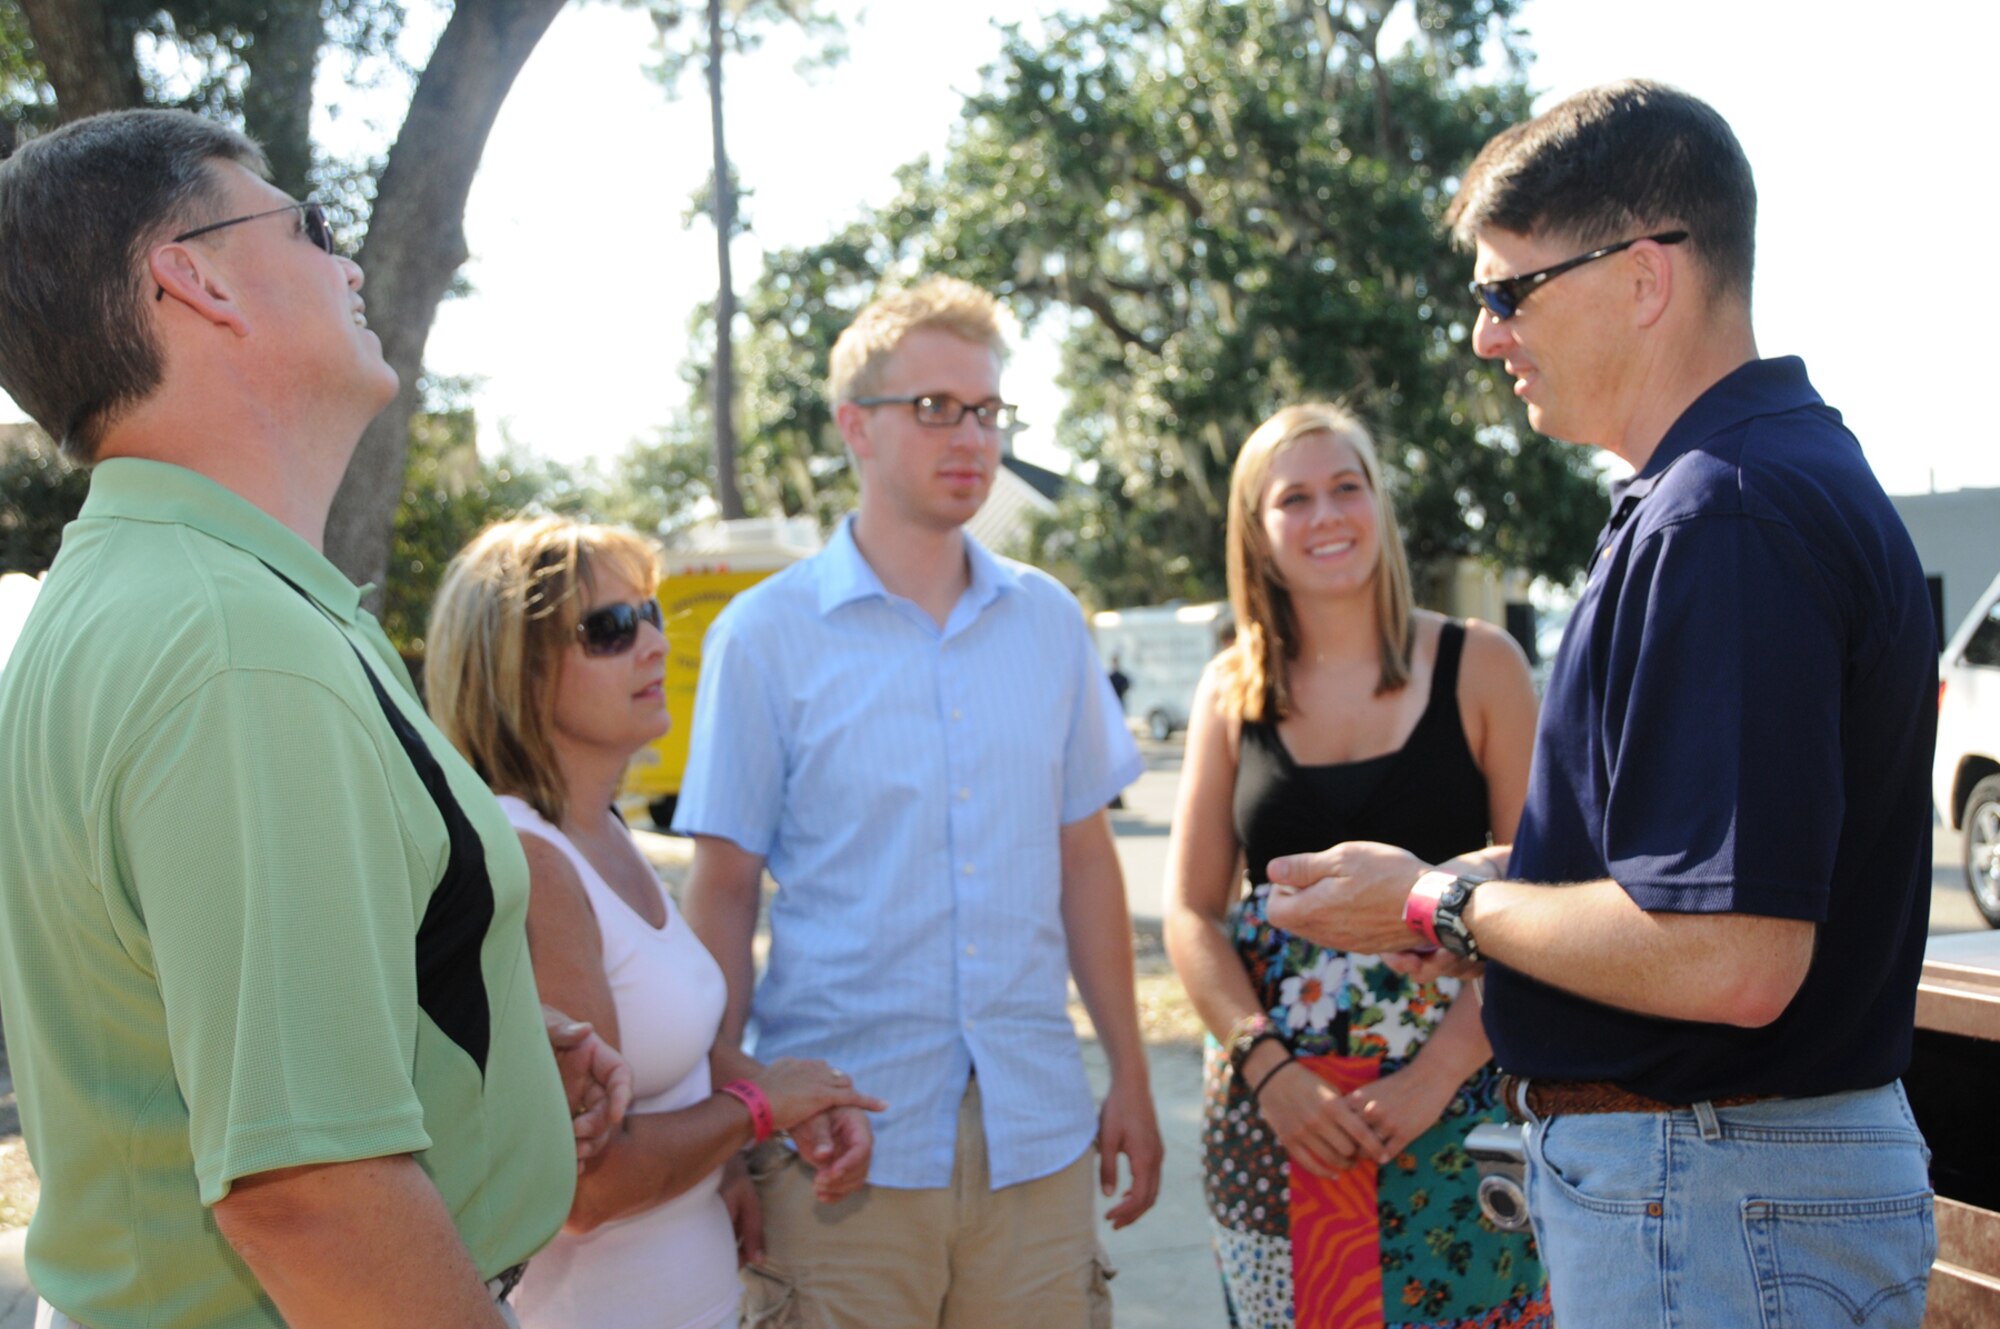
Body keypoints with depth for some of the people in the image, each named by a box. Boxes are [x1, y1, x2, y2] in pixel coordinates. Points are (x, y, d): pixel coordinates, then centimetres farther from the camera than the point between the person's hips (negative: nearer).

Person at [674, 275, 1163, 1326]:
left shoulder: (1048, 621, 9)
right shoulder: (765, 636, -2)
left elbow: (1084, 859, 12)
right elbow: (723, 891, -2)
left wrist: (1129, 1077, 11)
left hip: (1035, 1131, 3)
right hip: (842, 1143, -3)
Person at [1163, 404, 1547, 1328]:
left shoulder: (1479, 666, 1)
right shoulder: (1232, 690, 6)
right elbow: (1191, 914, 5)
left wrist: (1438, 1075, -12)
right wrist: (1271, 1073, -9)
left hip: (1454, 1101, -1)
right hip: (1270, 1106, 2)